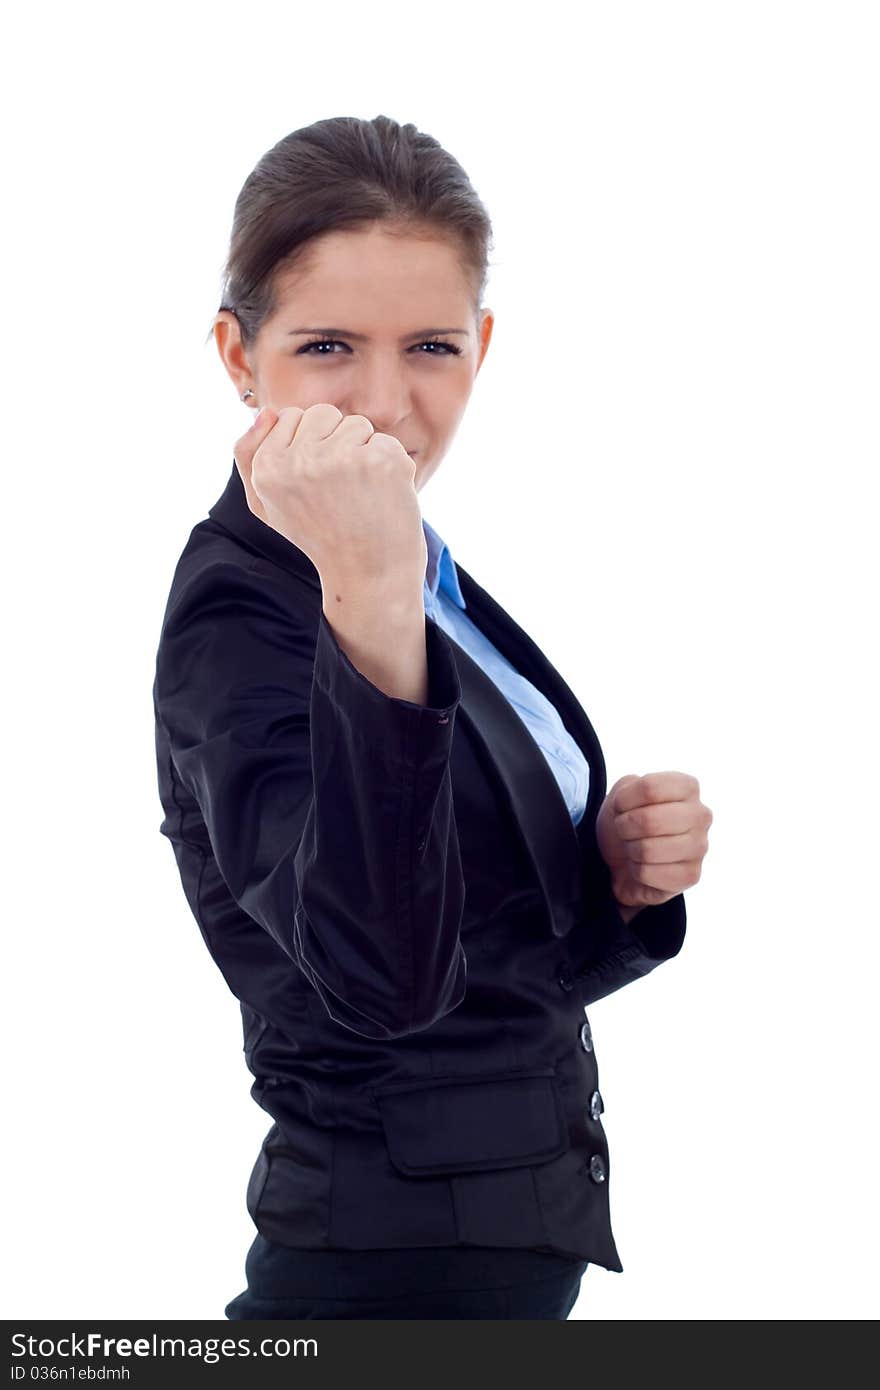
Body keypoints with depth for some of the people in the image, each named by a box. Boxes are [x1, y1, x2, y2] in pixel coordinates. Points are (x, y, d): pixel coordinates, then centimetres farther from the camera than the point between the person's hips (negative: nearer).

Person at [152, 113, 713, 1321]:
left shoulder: (434, 582, 6)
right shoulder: (238, 617, -19)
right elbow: (385, 979, -35)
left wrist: (621, 875, -6)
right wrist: (368, 598, -42)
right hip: (398, 1274, -8)